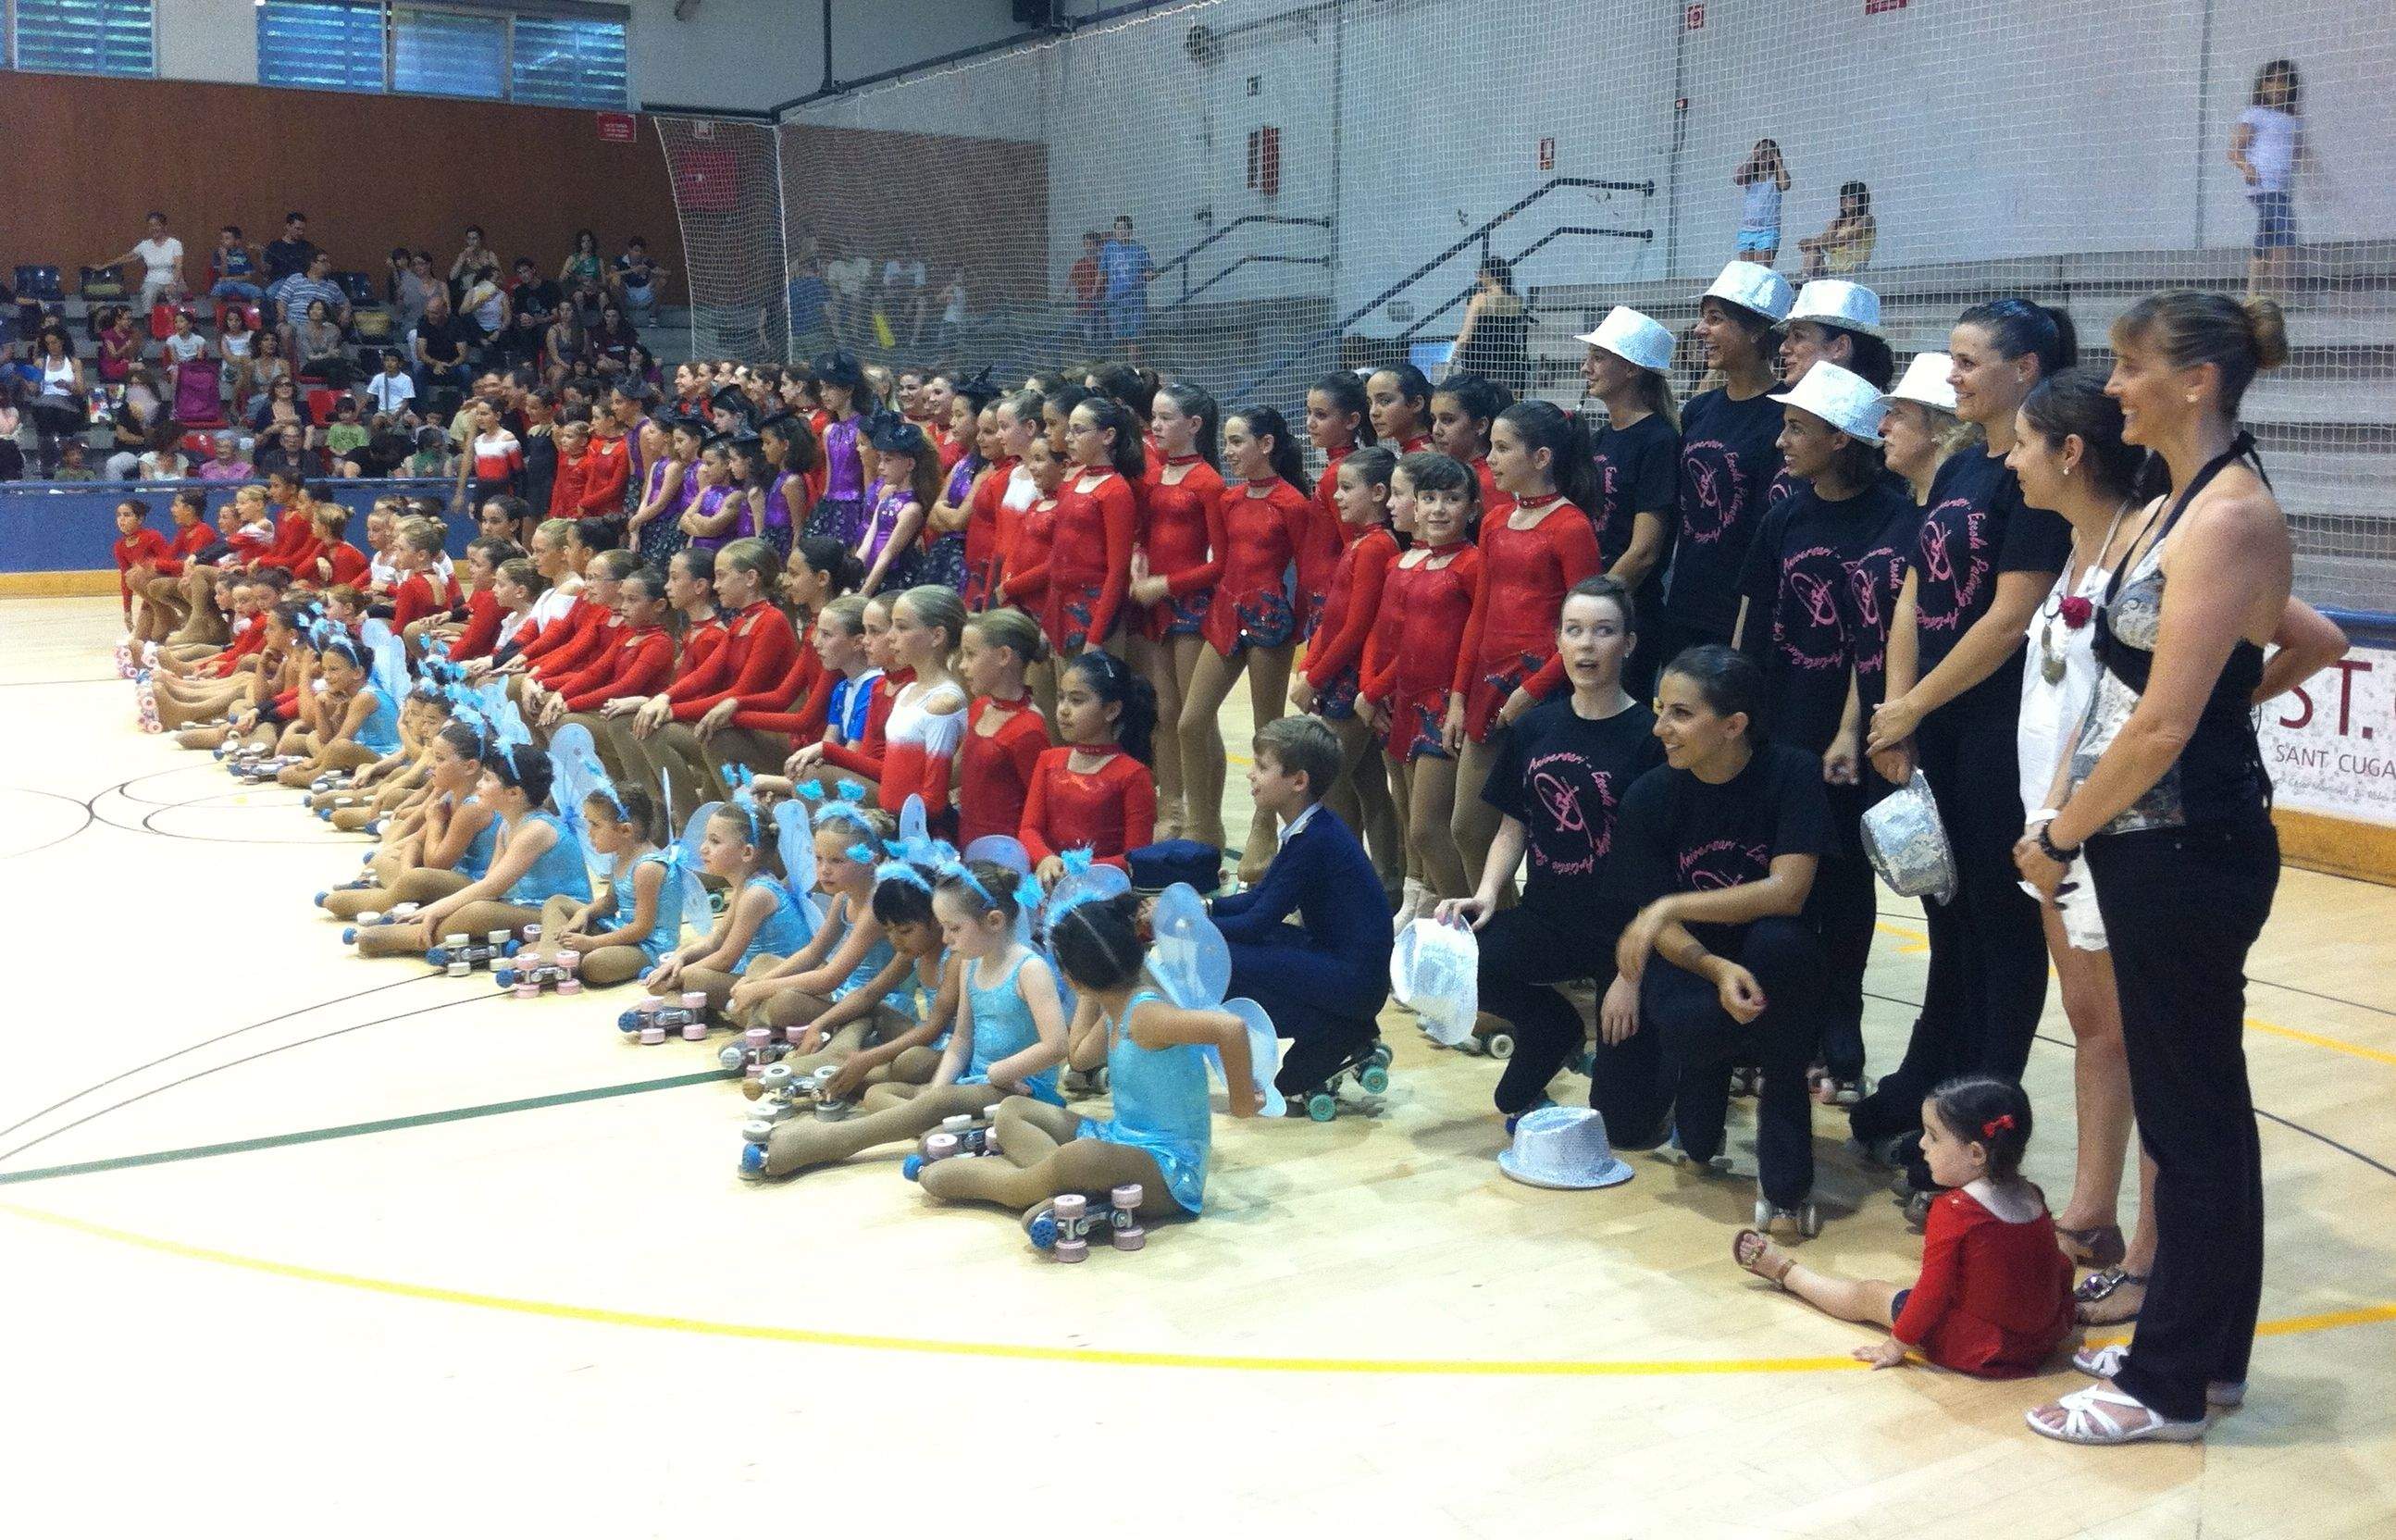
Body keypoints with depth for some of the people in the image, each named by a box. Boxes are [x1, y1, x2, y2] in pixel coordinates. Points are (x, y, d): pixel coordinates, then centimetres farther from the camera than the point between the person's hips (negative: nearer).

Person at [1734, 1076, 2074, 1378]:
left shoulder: (1954, 1211, -21)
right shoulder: (2033, 1197, 0)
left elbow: (1933, 1291, -18)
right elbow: (2059, 1267, 12)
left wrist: (1897, 1345, -7)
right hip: (2046, 1340, 5)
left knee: (1871, 1295, 15)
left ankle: (1783, 1269, 36)